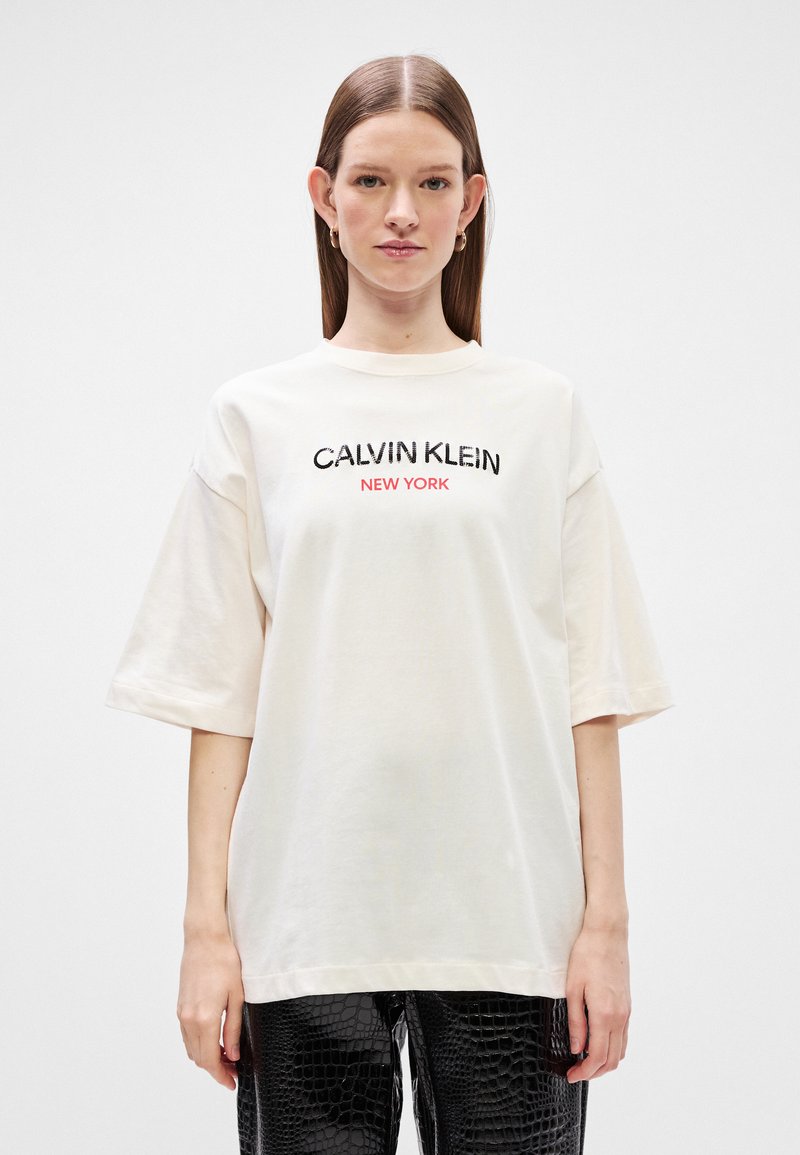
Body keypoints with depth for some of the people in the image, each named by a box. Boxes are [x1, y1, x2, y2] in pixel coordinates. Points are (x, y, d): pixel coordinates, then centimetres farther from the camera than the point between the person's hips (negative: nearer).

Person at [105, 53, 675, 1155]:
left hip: (509, 928, 0)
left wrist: (606, 921, -1)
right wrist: (207, 928, -1)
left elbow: (591, 690, 4)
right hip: (308, 931, 0)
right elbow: (219, 699, 4)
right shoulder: (257, 415, 6)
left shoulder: (545, 412, 7)